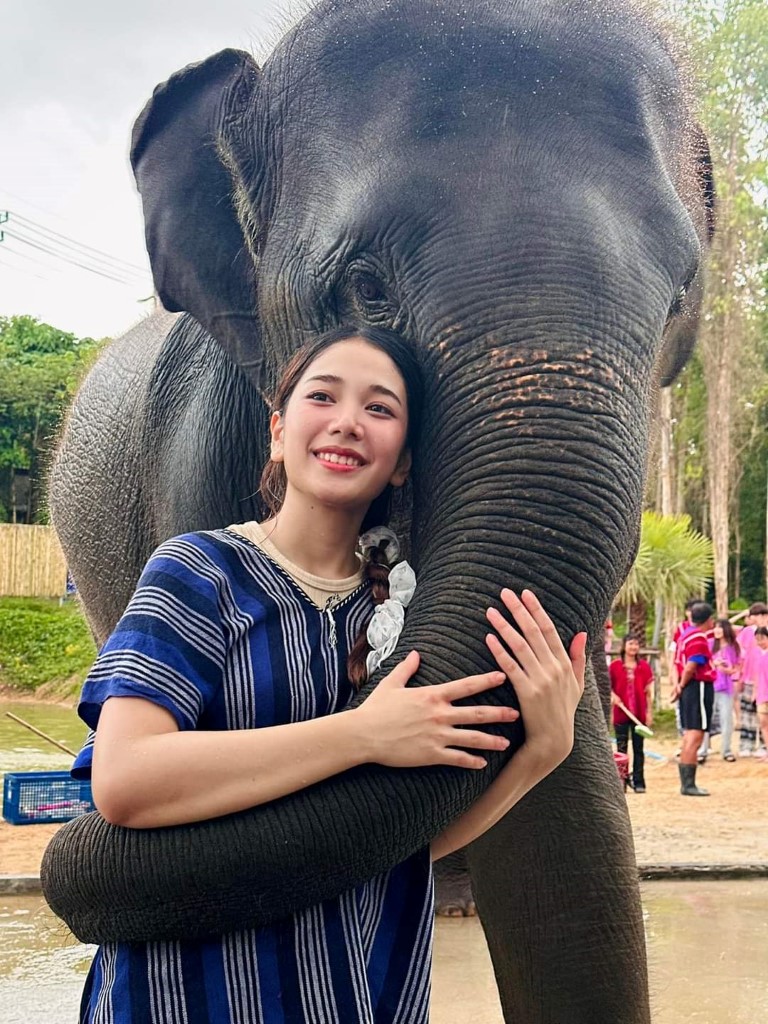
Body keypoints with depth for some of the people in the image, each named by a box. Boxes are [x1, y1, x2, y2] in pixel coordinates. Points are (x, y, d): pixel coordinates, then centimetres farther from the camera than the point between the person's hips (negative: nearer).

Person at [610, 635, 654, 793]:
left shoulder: (644, 666, 3)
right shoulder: (615, 666, 0)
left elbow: (648, 692, 6)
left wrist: (649, 712, 2)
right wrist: (613, 695, -13)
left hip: (639, 714, 1)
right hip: (621, 713, -1)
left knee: (638, 749, 5)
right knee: (621, 749, 4)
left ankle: (638, 782, 10)